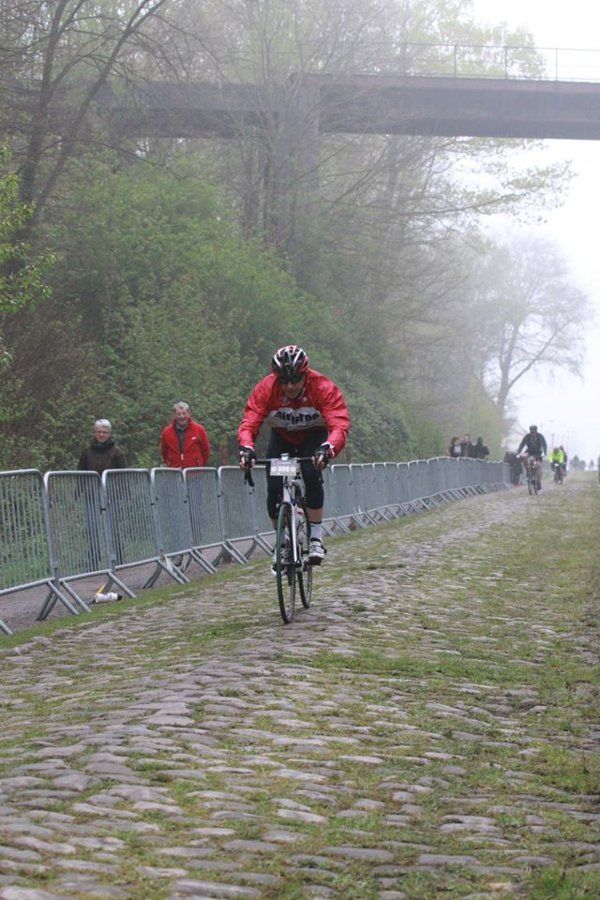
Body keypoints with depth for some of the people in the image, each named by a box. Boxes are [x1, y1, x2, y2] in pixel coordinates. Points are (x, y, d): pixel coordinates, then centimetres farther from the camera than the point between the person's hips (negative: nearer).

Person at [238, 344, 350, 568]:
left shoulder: (324, 388, -32)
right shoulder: (266, 388, -27)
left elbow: (340, 425, -41)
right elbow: (249, 422, -33)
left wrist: (327, 448, -62)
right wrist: (247, 448, -54)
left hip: (314, 436, -2)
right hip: (282, 438, 2)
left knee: (312, 475, -29)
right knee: (274, 488, -16)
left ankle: (316, 538, -18)